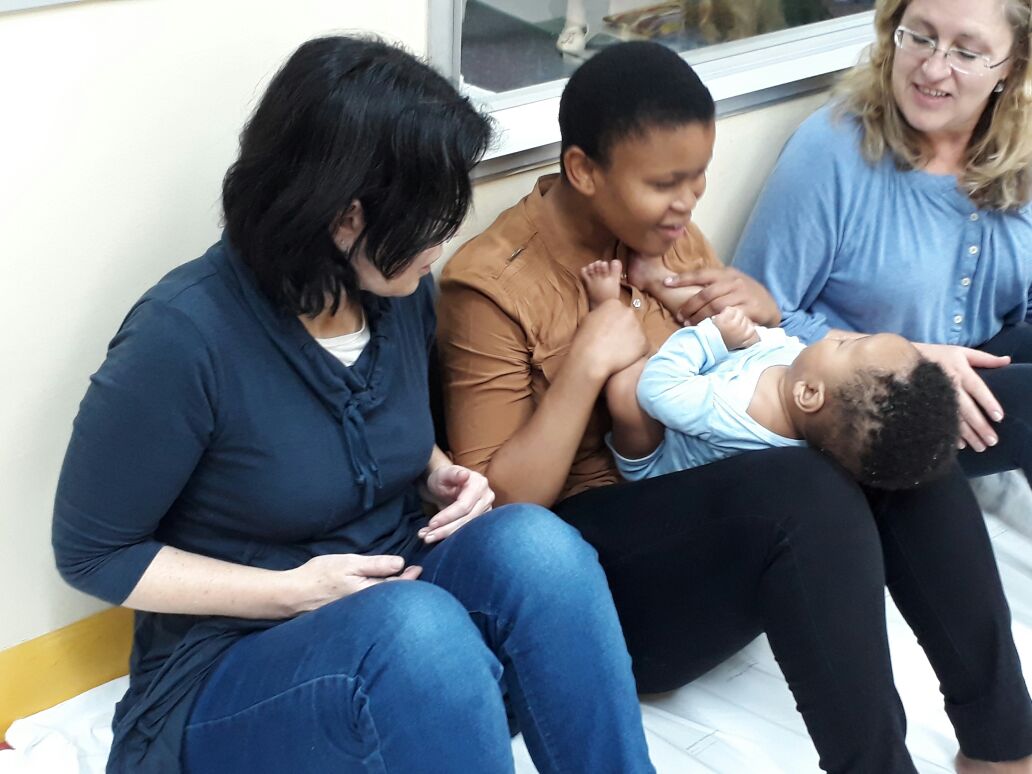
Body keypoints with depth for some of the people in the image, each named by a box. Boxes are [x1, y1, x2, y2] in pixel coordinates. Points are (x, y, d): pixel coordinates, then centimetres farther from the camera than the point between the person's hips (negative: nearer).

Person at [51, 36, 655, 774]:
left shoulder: (403, 293, -2)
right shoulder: (183, 337, -22)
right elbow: (92, 554, -12)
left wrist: (441, 474, -4)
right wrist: (289, 590, -21)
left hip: (397, 607, 6)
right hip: (235, 669, -5)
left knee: (533, 543, -26)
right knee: (417, 629, -37)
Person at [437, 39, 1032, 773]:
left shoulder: (668, 231, 6)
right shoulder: (492, 284, -14)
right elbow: (497, 509, -16)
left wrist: (763, 312, -4)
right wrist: (587, 364, -24)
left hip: (718, 501, 7)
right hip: (592, 554, -7)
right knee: (807, 491, -34)